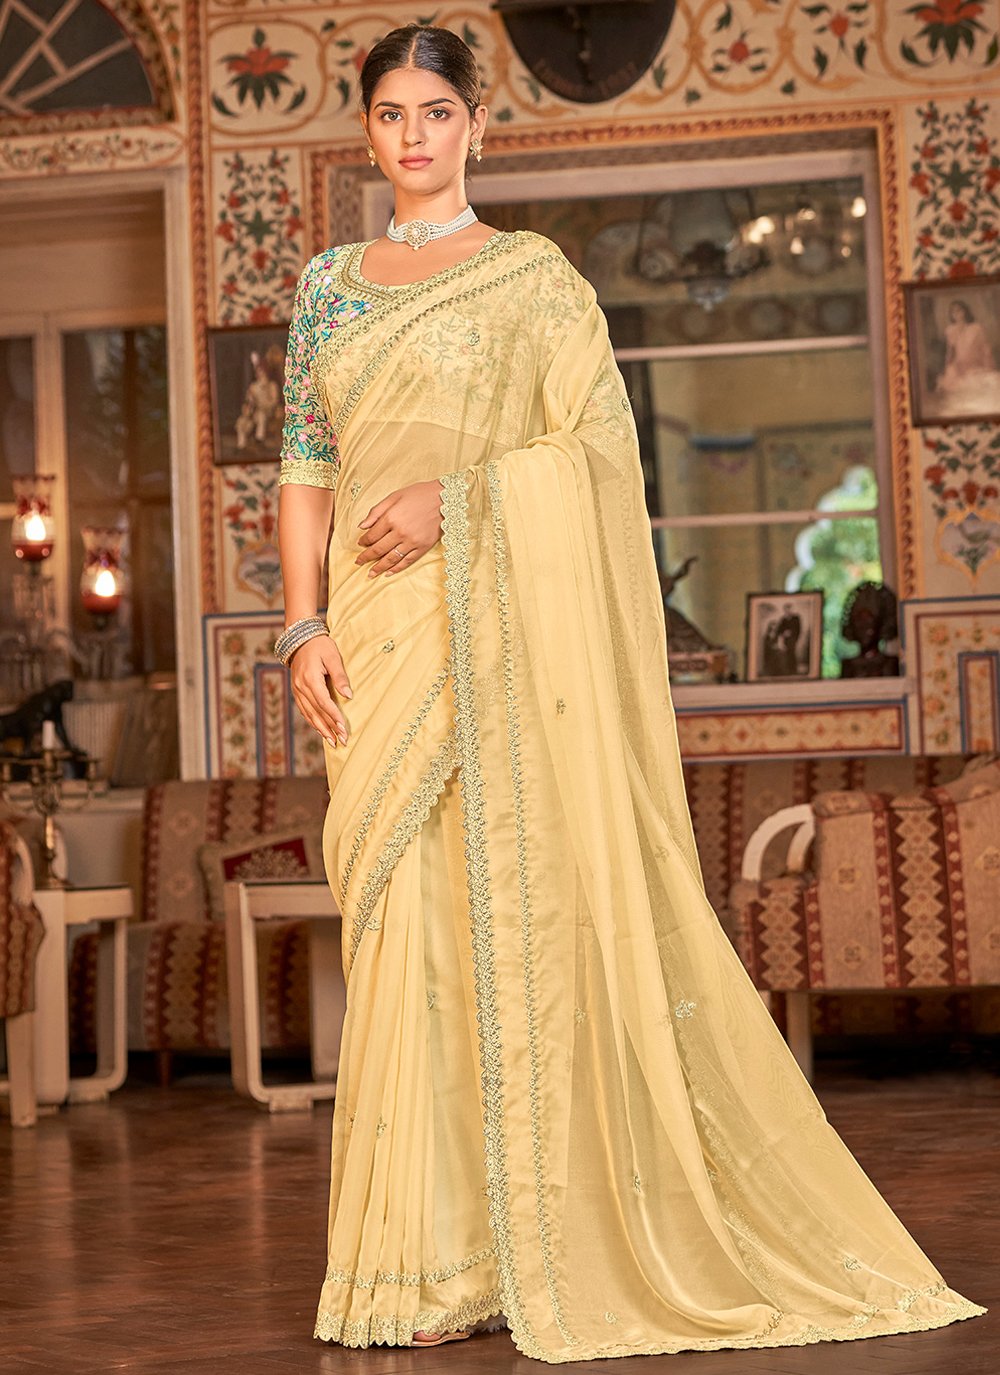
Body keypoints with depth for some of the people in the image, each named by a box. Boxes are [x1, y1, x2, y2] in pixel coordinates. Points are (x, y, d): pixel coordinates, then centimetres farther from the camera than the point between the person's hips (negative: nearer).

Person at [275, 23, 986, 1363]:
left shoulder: (534, 276, 4)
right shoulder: (329, 284, 17)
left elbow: (602, 442, -5)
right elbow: (307, 466, 14)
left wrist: (456, 498, -16)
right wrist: (304, 626, 2)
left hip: (502, 632, -4)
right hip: (379, 642, 4)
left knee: (524, 906, -6)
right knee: (406, 924, 1)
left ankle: (560, 1241, 2)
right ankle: (439, 1257, 7)